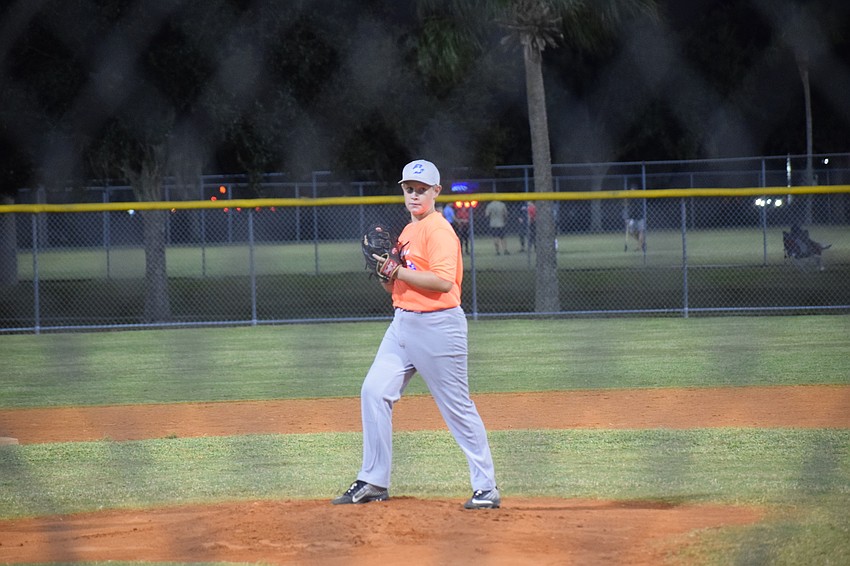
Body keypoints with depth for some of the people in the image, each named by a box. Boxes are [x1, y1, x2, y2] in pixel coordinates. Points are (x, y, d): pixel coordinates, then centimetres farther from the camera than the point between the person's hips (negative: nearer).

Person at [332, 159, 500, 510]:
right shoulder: (407, 232, 17)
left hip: (438, 325, -9)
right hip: (403, 322, 9)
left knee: (457, 407, -4)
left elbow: (443, 281, -23)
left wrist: (398, 271, -20)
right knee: (374, 391, 0)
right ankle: (373, 483, 6)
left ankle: (486, 488, 3)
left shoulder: (439, 231, -11)